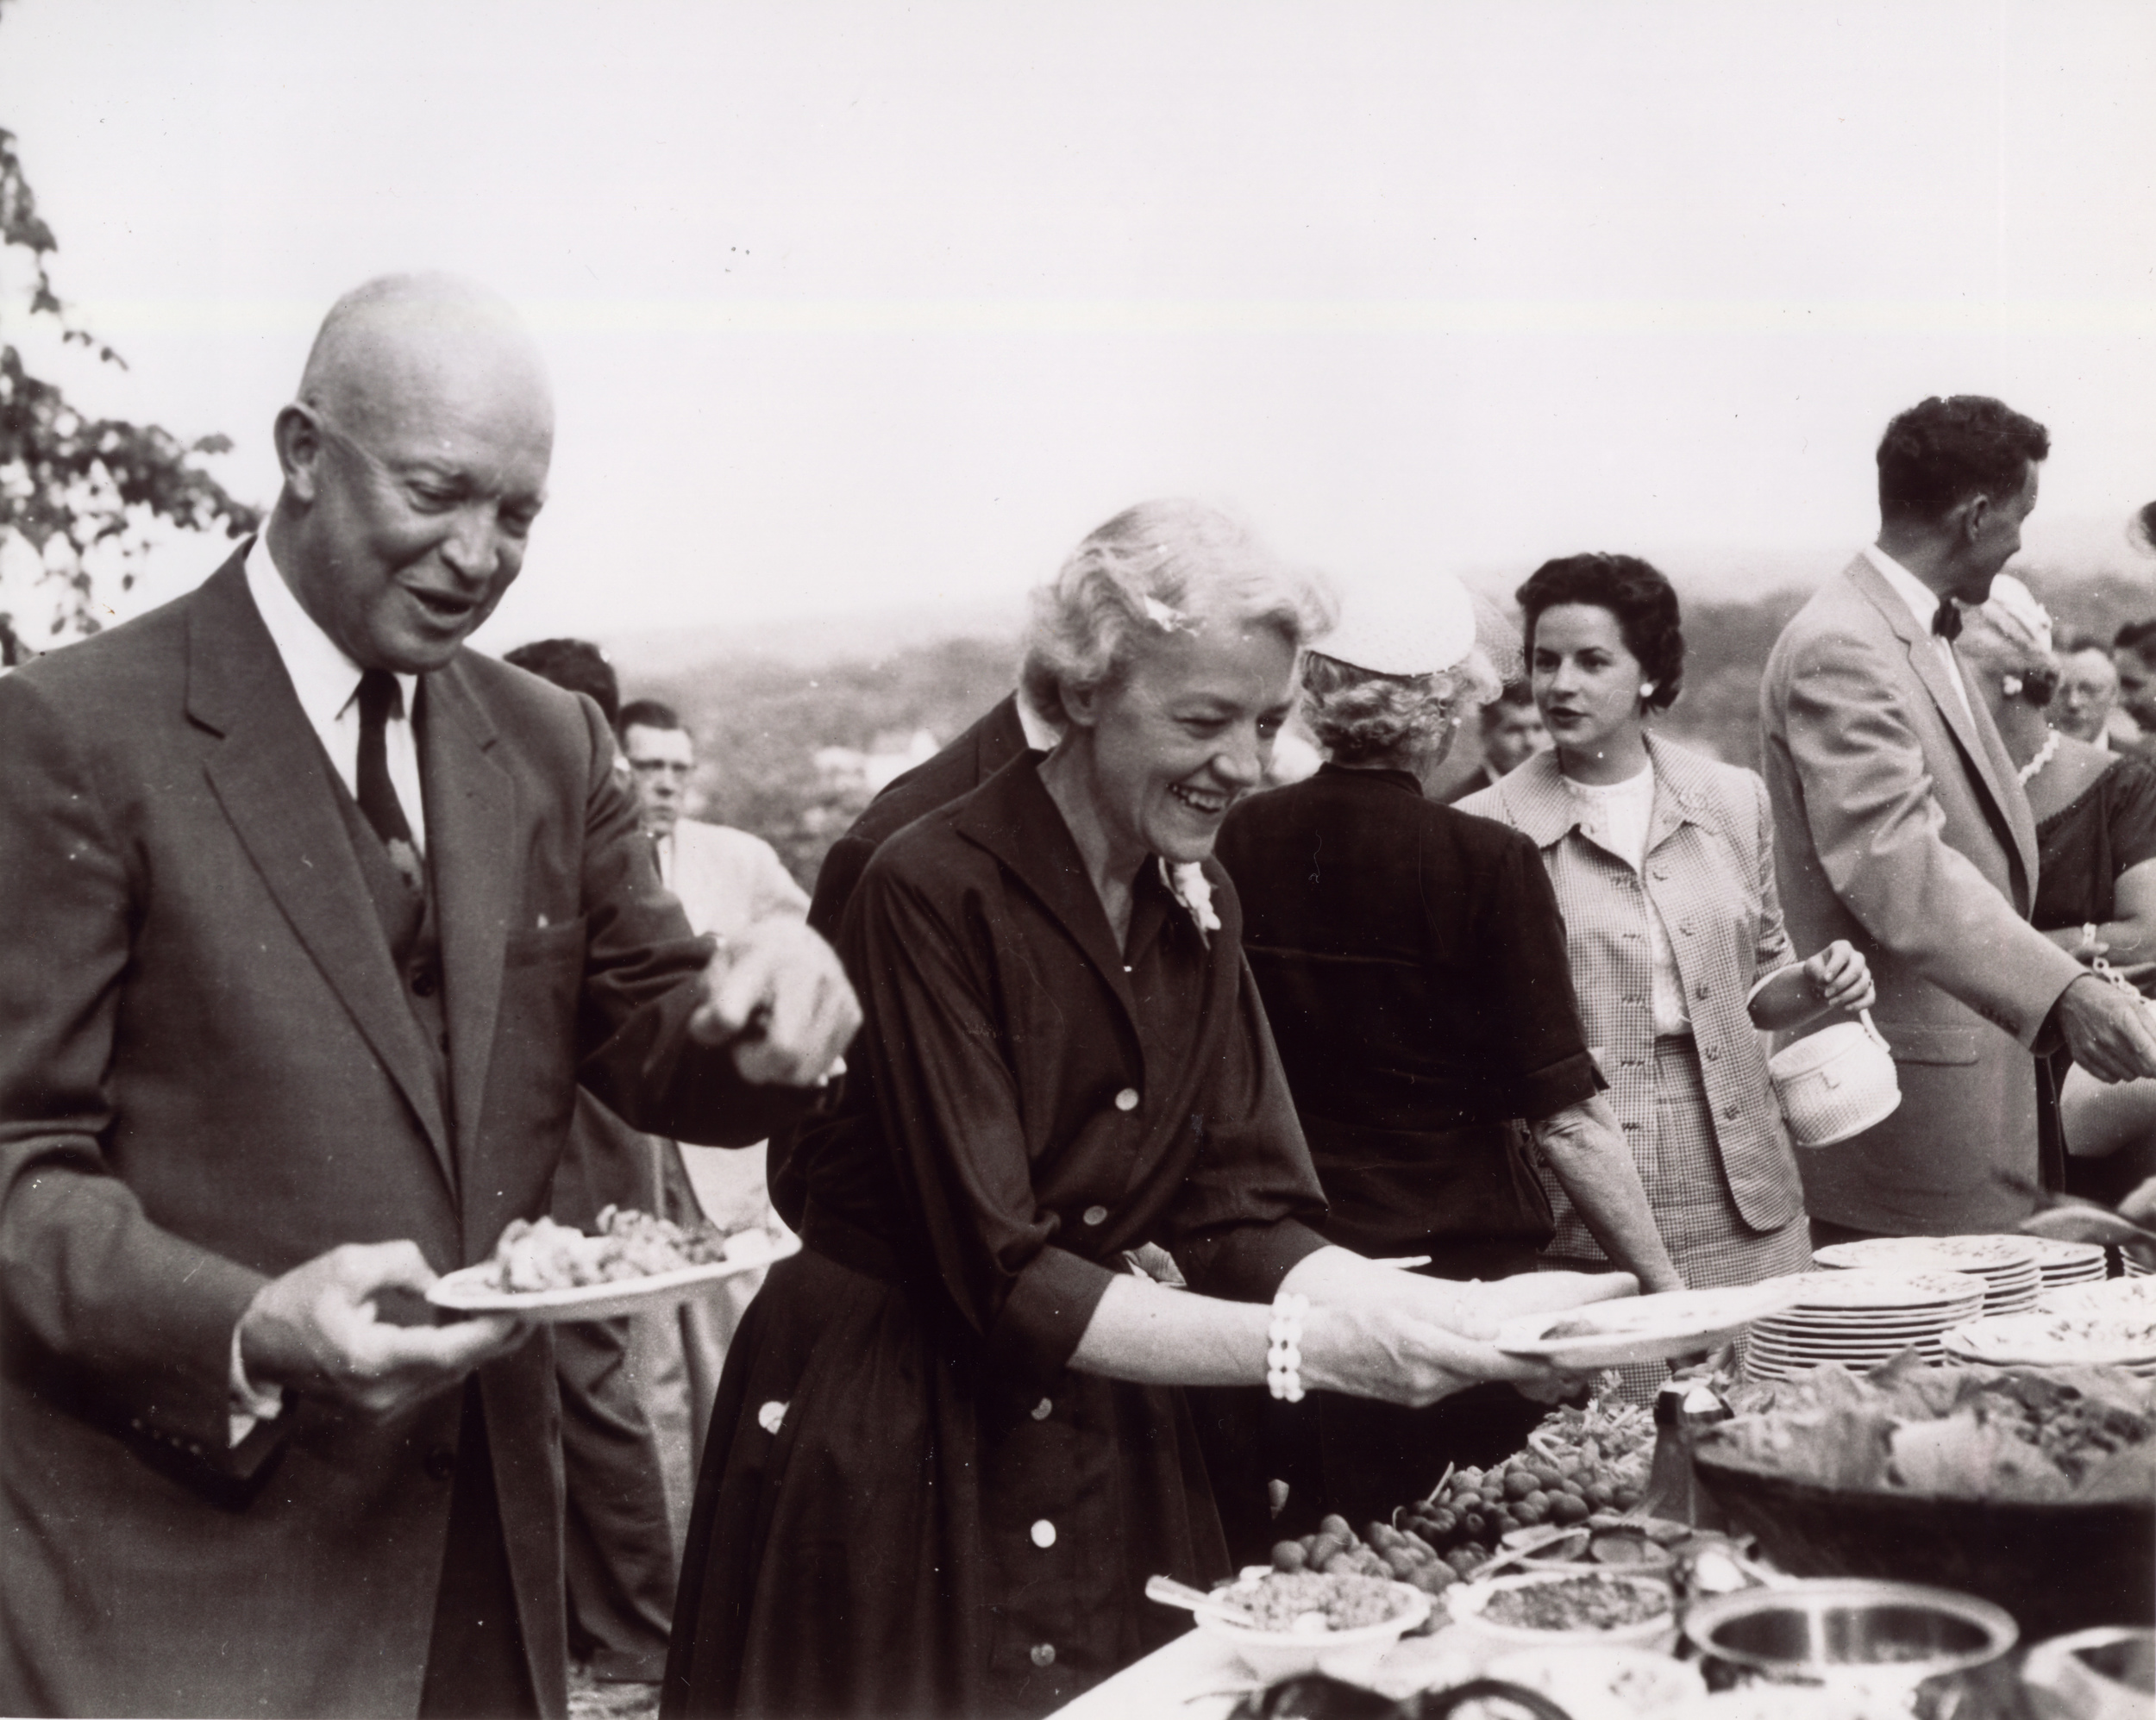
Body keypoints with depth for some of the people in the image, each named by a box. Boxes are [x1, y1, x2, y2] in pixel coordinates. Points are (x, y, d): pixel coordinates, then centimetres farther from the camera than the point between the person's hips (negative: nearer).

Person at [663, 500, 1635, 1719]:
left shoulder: (1199, 901, 4)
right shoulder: (936, 891, -19)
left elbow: (1243, 1218, -2)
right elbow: (1002, 1278, -23)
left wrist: (1453, 1313, -19)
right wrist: (1303, 1346, -30)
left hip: (1103, 1453, 6)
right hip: (883, 1449, -6)